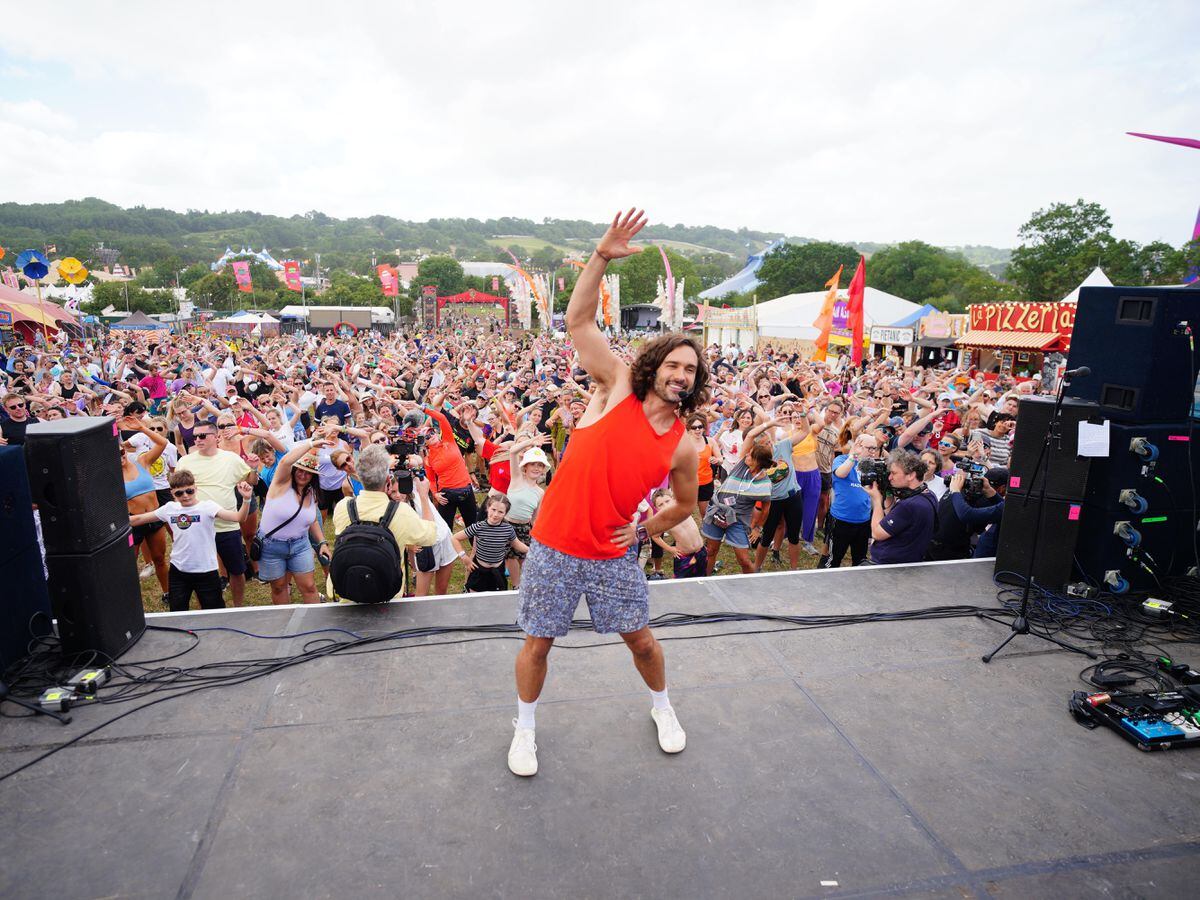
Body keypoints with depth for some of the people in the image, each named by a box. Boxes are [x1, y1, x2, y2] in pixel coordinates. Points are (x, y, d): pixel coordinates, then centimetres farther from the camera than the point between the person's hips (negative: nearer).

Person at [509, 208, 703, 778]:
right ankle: (525, 727, 37)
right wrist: (602, 258, -23)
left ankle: (662, 707, 46)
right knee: (538, 642, 10)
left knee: (641, 640, 14)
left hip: (614, 555, 2)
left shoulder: (683, 447, -2)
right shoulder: (617, 388, -8)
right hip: (554, 546, -1)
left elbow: (685, 505, 14)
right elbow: (578, 321, -13)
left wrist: (642, 530, 1)